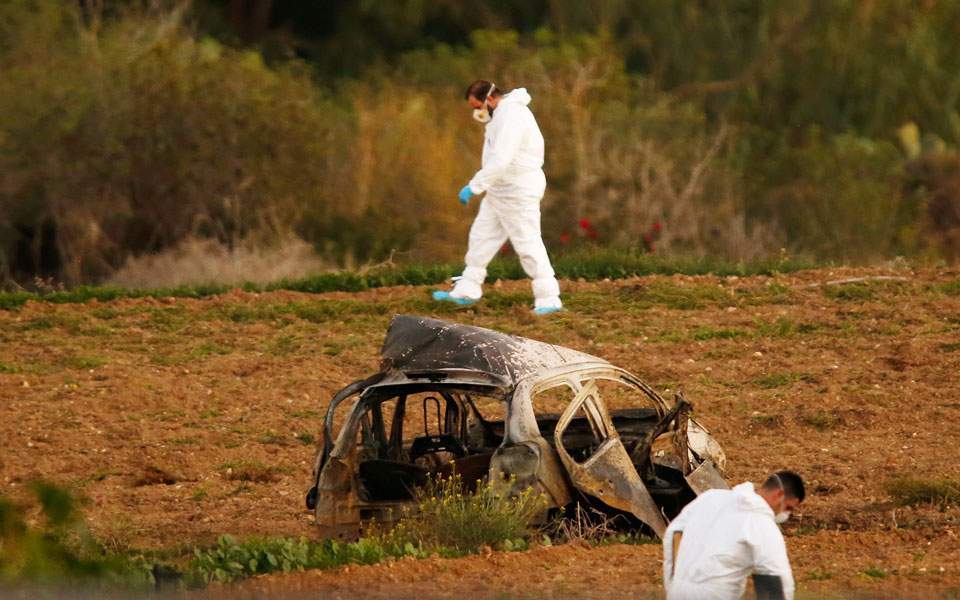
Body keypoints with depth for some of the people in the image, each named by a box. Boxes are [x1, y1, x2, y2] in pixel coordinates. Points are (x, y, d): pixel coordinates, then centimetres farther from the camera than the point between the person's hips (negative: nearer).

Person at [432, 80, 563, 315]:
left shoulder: (512, 118, -24)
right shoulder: (502, 113, 10)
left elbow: (500, 161, -30)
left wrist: (474, 187, -27)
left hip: (519, 192, -10)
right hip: (501, 190, 10)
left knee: (528, 244, -7)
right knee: (481, 236, 13)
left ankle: (549, 300, -2)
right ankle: (466, 291, 20)